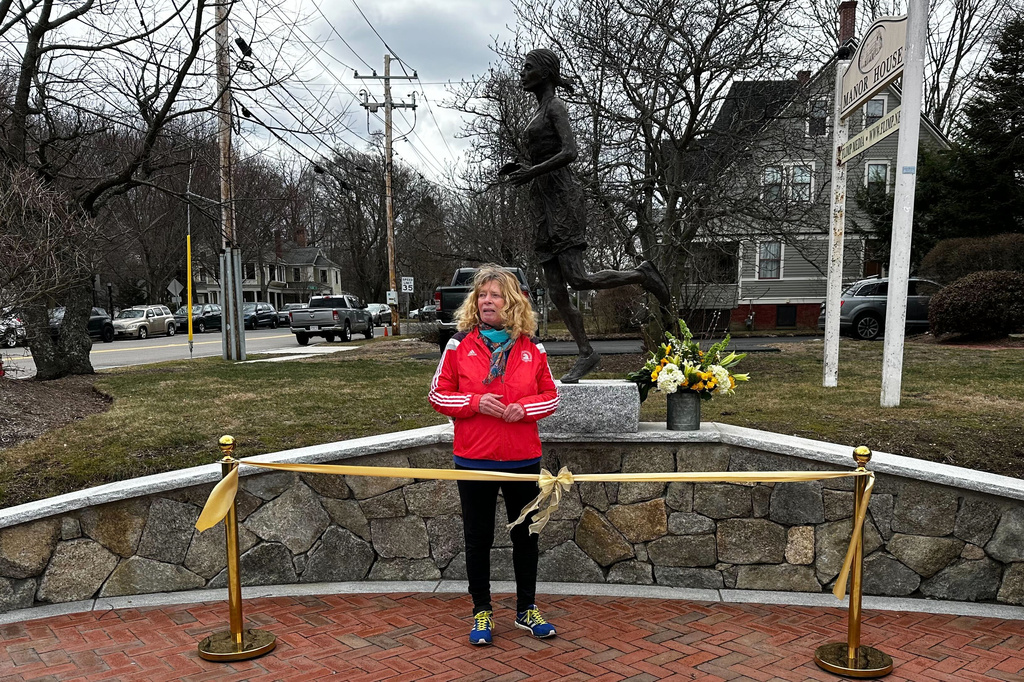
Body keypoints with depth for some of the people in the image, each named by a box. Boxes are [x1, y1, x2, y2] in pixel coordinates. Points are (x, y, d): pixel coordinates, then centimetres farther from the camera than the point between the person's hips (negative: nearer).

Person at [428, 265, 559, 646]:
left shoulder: (531, 348, 1)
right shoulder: (459, 345, -2)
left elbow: (551, 396, 7)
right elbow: (438, 395, -1)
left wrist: (524, 408, -13)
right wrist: (476, 402, -17)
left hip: (523, 459, 1)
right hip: (474, 459, -1)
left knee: (525, 534, 14)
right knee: (478, 538, 10)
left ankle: (527, 610, 31)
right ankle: (481, 612, 28)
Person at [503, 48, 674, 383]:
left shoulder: (555, 107, -3)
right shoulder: (539, 114, 23)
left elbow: (570, 152, -17)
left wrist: (531, 172, -14)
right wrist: (522, 169, 12)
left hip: (562, 197, -9)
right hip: (543, 203, 9)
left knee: (577, 279, -18)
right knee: (556, 290, 1)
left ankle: (642, 275, 1)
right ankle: (586, 353, 6)